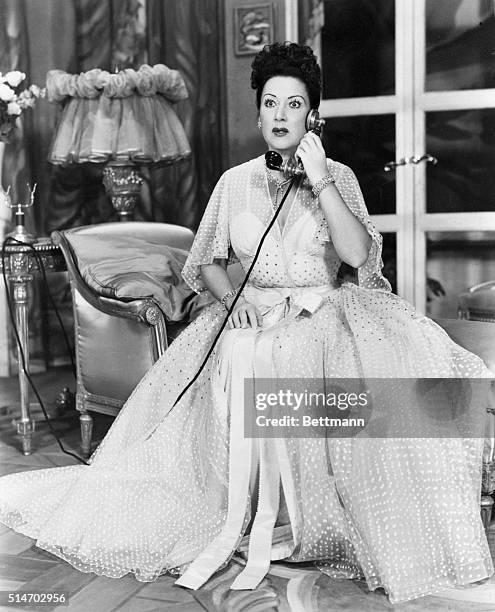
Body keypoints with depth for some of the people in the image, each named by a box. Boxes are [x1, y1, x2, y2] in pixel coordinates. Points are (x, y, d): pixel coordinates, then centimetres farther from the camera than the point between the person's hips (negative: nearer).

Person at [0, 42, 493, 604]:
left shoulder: (337, 176, 5)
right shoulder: (235, 181, 11)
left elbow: (358, 254, -11)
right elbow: (206, 262, 15)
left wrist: (318, 180, -14)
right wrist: (233, 298, -5)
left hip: (319, 312, -1)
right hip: (249, 312, 2)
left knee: (282, 359, -35)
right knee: (238, 362, -33)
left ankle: (257, 530, -23)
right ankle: (247, 528, -24)